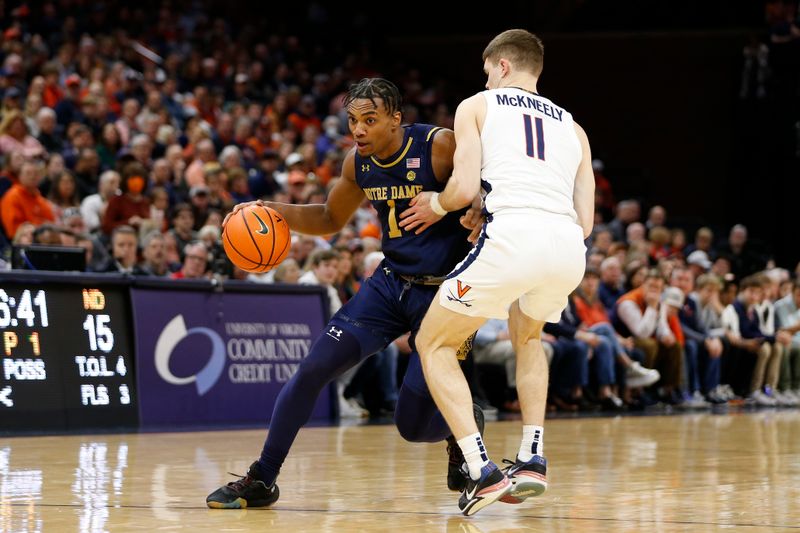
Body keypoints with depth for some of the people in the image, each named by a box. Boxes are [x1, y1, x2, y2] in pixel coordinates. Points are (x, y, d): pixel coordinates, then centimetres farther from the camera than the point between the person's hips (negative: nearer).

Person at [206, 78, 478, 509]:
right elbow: (330, 220, 18)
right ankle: (261, 481, 3)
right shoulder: (358, 164, 1)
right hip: (391, 282, 6)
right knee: (313, 368, -9)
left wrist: (474, 215, -35)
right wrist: (276, 211, 1)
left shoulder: (441, 147, -18)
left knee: (413, 425, -8)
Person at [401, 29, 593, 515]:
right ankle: (533, 458, 22)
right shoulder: (572, 127, 30)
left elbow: (465, 188, 4)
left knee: (434, 344, 13)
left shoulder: (477, 106, 18)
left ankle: (484, 471, -2)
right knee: (527, 336, 36)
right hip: (569, 245, 5)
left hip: (513, 235, -5)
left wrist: (436, 205, 25)